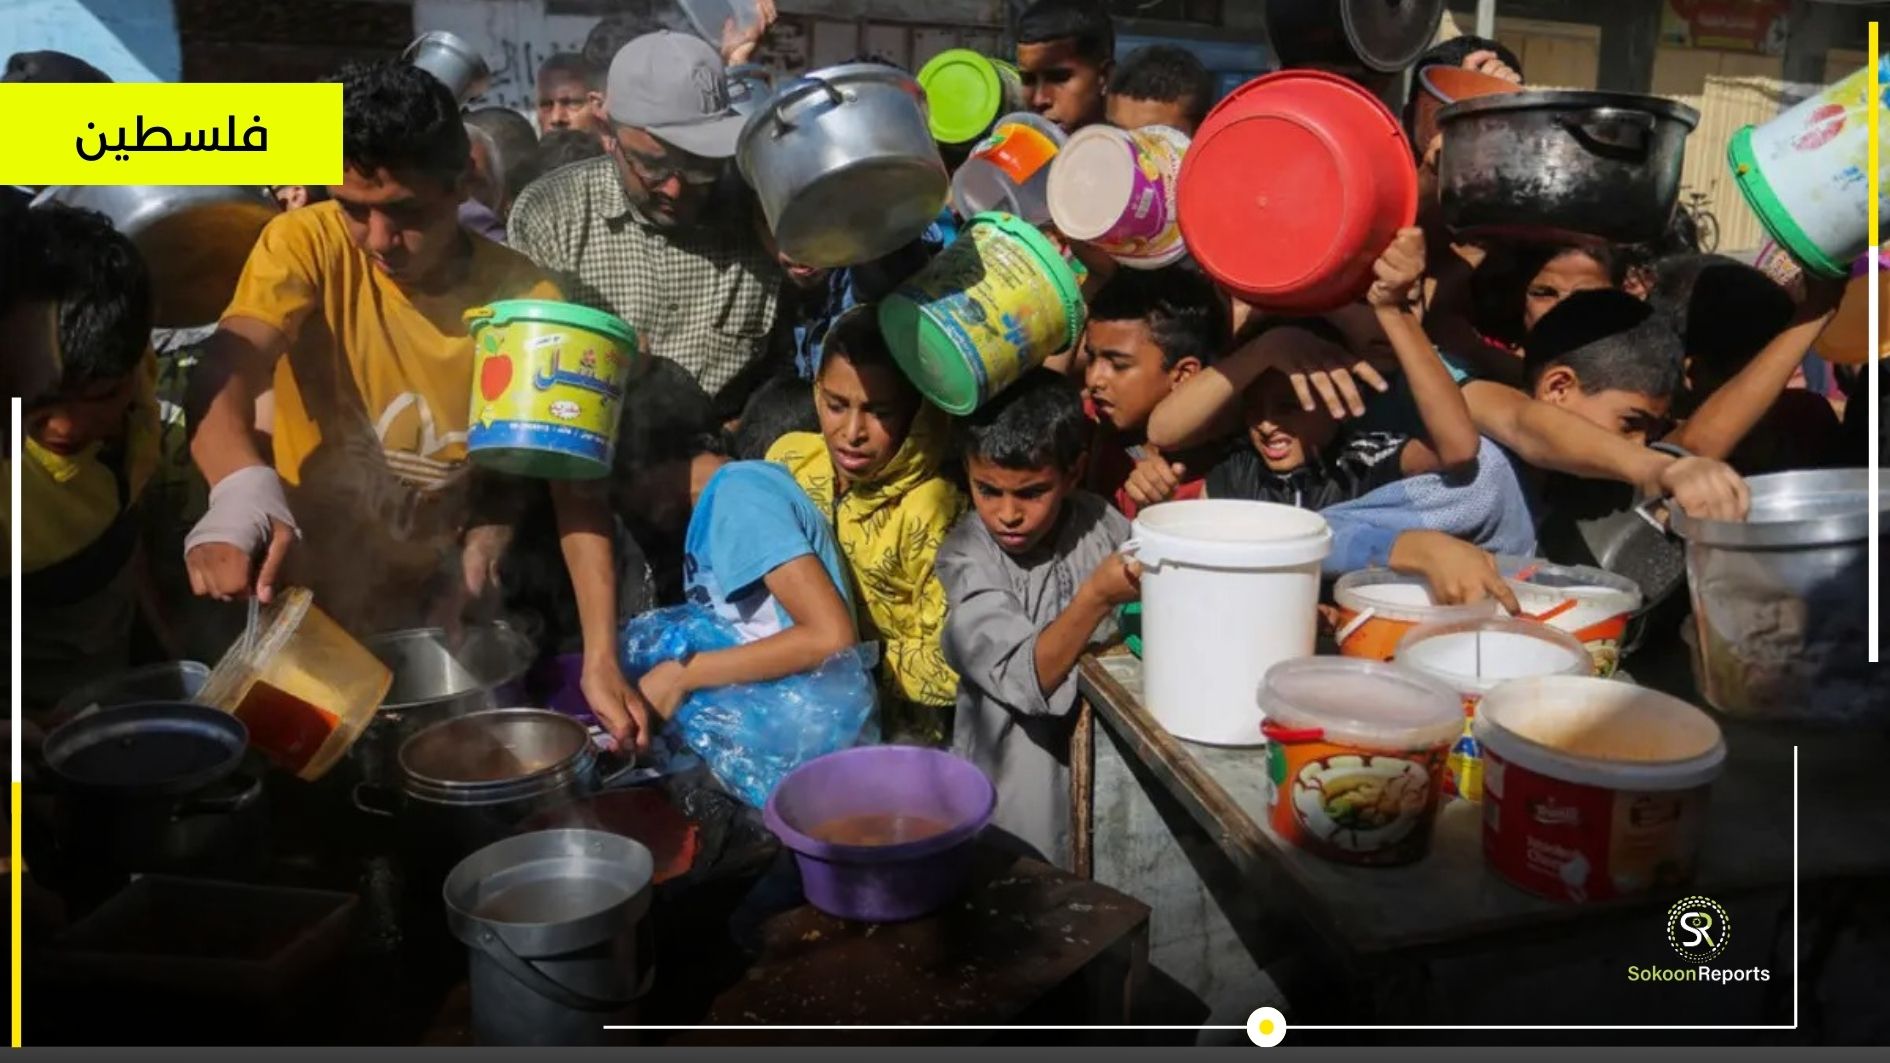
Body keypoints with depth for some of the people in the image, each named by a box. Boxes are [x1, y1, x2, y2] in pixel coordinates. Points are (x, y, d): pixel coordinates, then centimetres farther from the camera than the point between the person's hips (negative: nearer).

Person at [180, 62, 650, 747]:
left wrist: (600, 658, -24)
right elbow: (230, 366, -30)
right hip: (299, 604, 0)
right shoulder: (305, 245, -13)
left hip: (435, 616, 1)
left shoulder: (523, 297, -12)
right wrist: (243, 489, -53)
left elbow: (572, 482, -14)